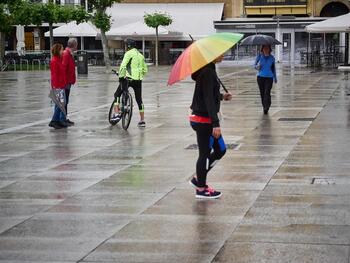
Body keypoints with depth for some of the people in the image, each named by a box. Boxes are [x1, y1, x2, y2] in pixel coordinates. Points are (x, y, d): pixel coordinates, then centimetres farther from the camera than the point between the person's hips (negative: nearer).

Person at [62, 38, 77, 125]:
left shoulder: (69, 53, 15)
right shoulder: (66, 54, -16)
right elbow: (64, 68, -21)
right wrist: (66, 82, -22)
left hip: (68, 82, 10)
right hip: (66, 82, -10)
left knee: (65, 101, 14)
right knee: (65, 101, -5)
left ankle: (64, 118, 20)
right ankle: (63, 119, -2)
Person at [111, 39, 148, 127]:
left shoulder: (129, 53, -4)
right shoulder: (141, 55, 17)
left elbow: (123, 66, -16)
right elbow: (145, 70, 21)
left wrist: (121, 76, -8)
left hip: (129, 78, -6)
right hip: (138, 80, 6)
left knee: (117, 95, 8)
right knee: (139, 100, 13)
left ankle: (116, 114, -3)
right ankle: (142, 121, 14)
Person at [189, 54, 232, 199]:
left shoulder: (209, 69, 11)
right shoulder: (207, 72, -20)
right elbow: (208, 99, -24)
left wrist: (222, 96, 16)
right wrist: (216, 124, -26)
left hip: (202, 118, 10)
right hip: (204, 120, -10)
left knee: (220, 150, 16)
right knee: (205, 153, 2)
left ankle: (198, 179, 24)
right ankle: (201, 189, 15)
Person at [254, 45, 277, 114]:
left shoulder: (272, 58, 5)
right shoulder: (259, 56, 1)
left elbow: (273, 68, 15)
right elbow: (255, 65, 6)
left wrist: (275, 78, 21)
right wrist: (257, 66, -18)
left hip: (269, 77, -1)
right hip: (260, 77, 1)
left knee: (267, 93, -15)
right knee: (262, 93, 5)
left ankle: (266, 108, -17)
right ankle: (265, 107, 20)